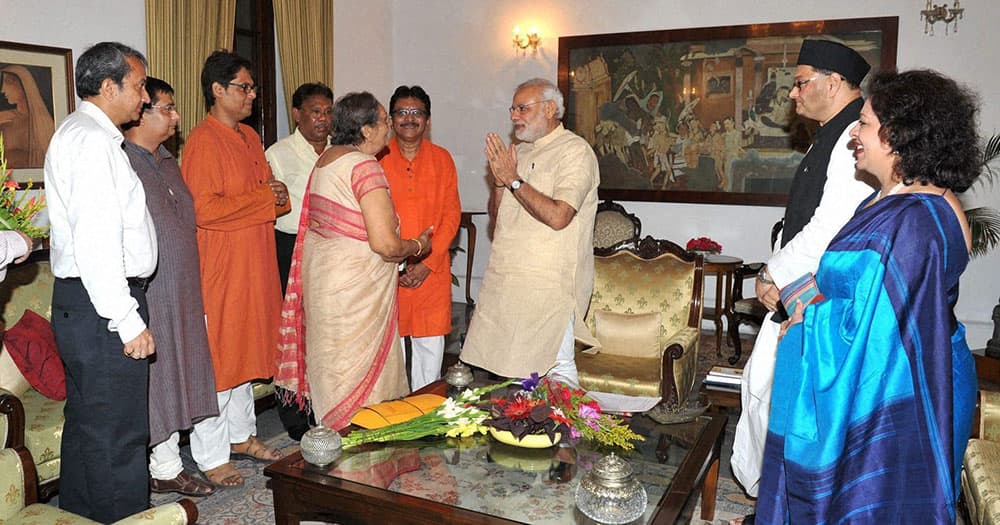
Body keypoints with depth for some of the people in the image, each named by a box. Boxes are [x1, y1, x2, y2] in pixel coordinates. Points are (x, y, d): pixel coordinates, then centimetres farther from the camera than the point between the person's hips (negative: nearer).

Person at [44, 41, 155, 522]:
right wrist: (129, 321, -22)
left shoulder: (77, 133, 17)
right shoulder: (95, 140, -16)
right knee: (117, 434, -2)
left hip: (80, 302, 11)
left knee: (84, 427, 20)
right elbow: (97, 243, -23)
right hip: (103, 306, -11)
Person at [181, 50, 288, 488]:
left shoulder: (250, 137, 13)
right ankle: (212, 457, 13)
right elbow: (204, 209, -22)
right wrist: (264, 198, -15)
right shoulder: (203, 142, -14)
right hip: (217, 268, -8)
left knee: (245, 350, 17)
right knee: (215, 359, 1)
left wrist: (278, 194, -3)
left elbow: (266, 190, 21)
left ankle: (242, 435, 32)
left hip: (253, 263, 9)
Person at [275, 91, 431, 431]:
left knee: (332, 370, 19)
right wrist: (418, 246, -4)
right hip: (353, 287, -9)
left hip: (321, 273, 9)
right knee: (358, 375, 3)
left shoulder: (326, 159, 9)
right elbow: (385, 244, -25)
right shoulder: (364, 166, -19)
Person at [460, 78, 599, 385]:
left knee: (557, 367, -2)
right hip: (508, 279, 7)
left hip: (549, 283, -7)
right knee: (513, 368, 12)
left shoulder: (575, 151, -8)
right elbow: (497, 216, 16)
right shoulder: (519, 151, 15)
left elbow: (558, 216, -22)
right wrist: (499, 180, -2)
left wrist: (513, 179, -14)